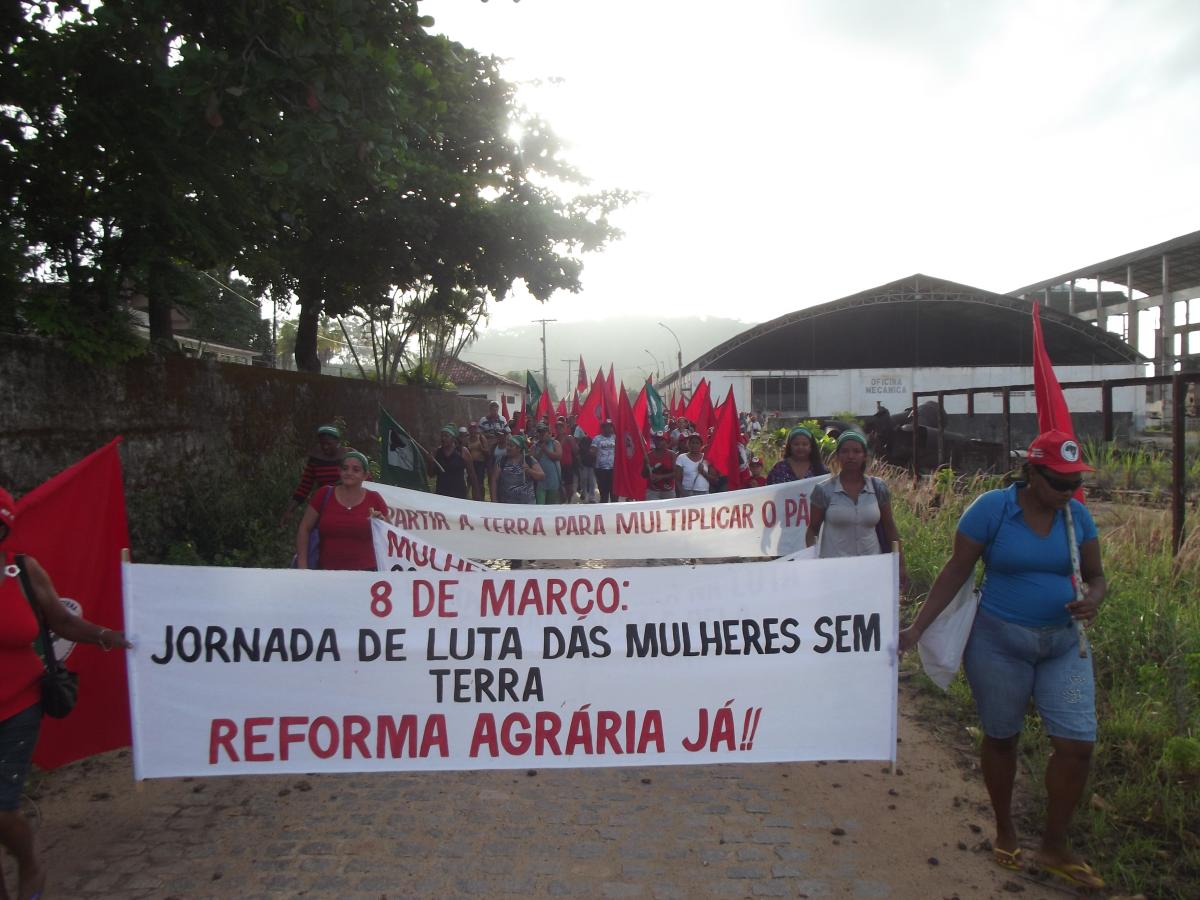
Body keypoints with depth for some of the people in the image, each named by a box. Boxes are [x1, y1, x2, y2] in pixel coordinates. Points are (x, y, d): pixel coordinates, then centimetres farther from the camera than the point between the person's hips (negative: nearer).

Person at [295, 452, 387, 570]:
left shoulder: (374, 499, 4)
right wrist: (302, 564, -1)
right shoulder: (324, 495, 4)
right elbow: (304, 529, 7)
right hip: (326, 570, 1)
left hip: (364, 570, 0)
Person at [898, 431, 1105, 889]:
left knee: (1077, 743, -1)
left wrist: (1092, 599, -16)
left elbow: (1095, 576, 9)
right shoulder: (992, 507, -13)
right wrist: (917, 627, -14)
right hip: (1000, 640, -4)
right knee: (1001, 737, 11)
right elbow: (956, 570, -10)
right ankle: (1005, 829, 35)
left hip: (1063, 644, 4)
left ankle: (1054, 847, 21)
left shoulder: (1077, 515, 0)